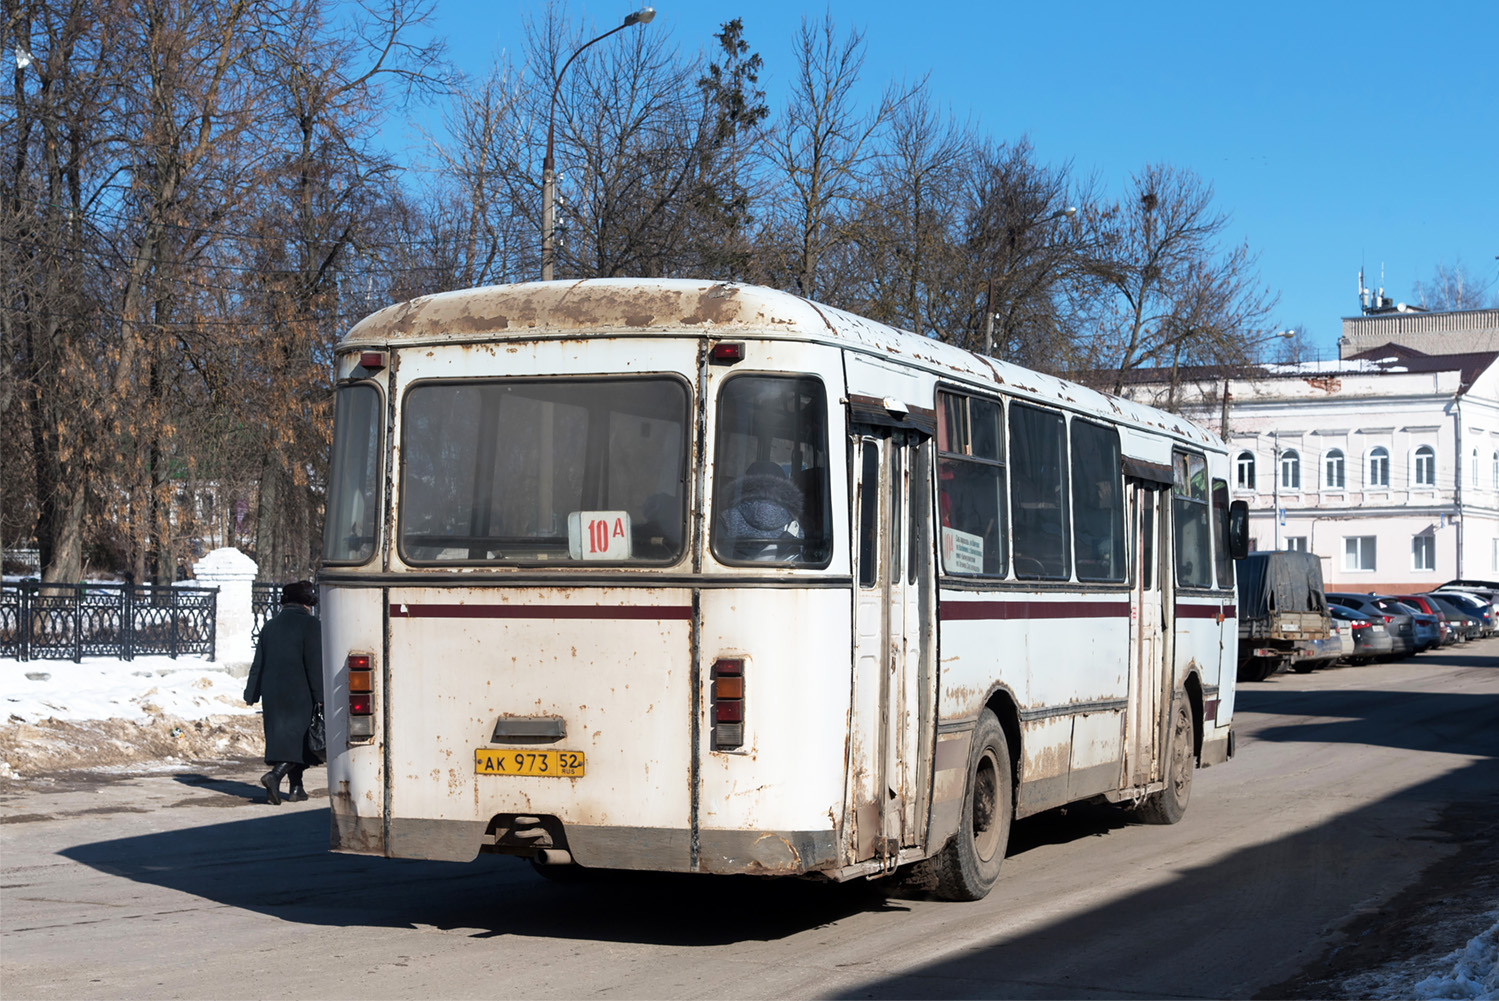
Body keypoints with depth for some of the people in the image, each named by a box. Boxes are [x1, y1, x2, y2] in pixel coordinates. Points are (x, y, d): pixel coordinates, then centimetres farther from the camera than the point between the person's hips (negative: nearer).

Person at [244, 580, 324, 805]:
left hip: (273, 693, 6)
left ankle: (296, 788, 12)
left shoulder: (270, 626, 12)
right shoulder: (311, 625, -7)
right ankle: (275, 774, -23)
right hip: (299, 694, -6)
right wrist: (320, 696, -11)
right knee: (298, 738, -3)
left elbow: (258, 664, 13)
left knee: (281, 736, 11)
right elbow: (315, 665, -12)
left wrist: (252, 695, 16)